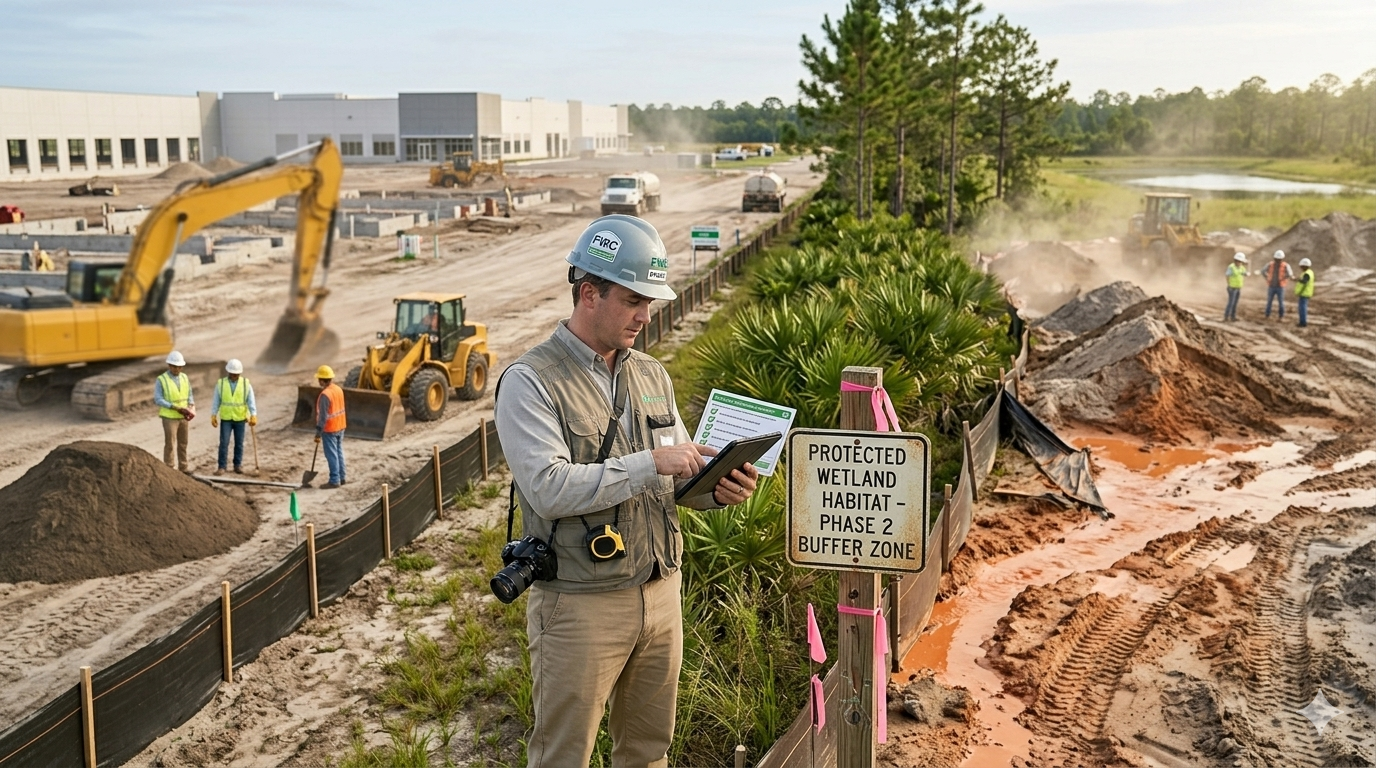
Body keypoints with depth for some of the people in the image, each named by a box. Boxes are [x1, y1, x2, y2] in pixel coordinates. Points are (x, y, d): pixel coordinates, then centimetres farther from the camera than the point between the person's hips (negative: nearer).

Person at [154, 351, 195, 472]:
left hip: (184, 417, 5)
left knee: (183, 443, 12)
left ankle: (183, 467, 22)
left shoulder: (184, 378, 4)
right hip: (169, 417, -5)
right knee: (170, 444, 0)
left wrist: (191, 406, -10)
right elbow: (158, 399, -15)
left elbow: (190, 395, 10)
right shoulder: (161, 380, -11)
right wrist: (174, 407, -22)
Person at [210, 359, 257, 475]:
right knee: (224, 443, -4)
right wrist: (213, 416, -8)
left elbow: (251, 401, -9)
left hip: (240, 419, 0)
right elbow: (216, 401, 0)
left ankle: (238, 465, 19)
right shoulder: (220, 384, -2)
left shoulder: (246, 384, -3)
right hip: (225, 419, 0)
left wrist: (253, 416, -19)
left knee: (239, 443, 8)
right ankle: (221, 466, 2)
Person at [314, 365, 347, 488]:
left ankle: (334, 480, 4)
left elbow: (322, 416, -21)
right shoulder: (339, 389, 3)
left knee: (332, 455, -1)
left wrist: (318, 433, -15)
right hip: (340, 427, 8)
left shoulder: (325, 395, -22)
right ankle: (341, 477, 22)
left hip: (329, 429, -8)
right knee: (339, 452, 15)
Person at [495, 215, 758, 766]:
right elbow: (548, 488, -23)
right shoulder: (531, 382, -12)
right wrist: (650, 463, -25)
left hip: (661, 592, 6)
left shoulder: (651, 376, 9)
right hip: (581, 604, -6)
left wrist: (717, 488, -7)